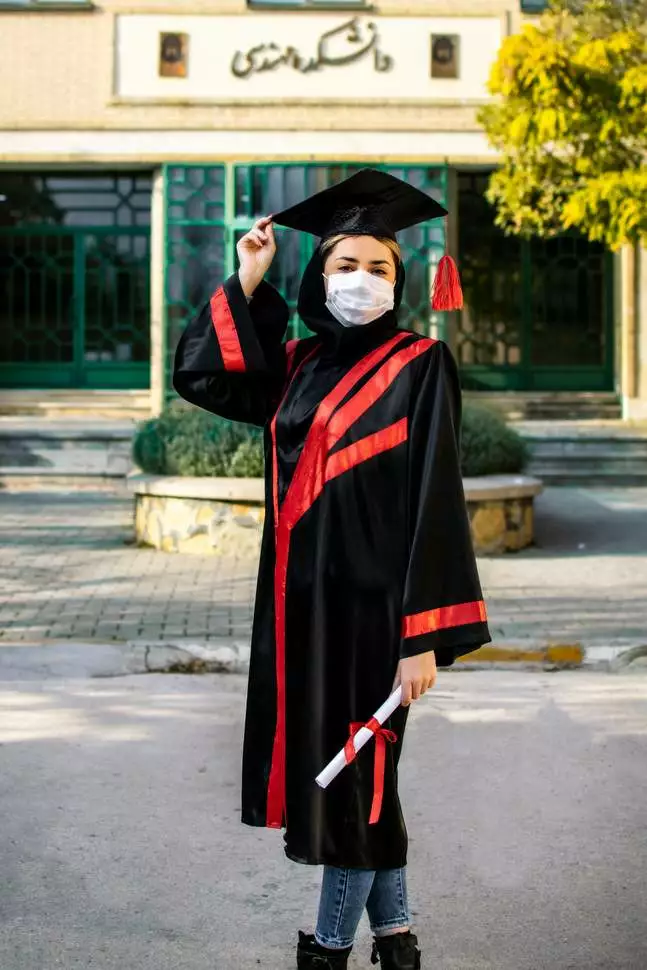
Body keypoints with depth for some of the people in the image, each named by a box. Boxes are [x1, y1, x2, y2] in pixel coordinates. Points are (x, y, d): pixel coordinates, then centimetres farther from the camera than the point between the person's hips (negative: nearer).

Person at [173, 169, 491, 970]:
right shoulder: (298, 363, 9)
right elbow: (199, 374, 10)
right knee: (361, 771, 14)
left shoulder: (419, 365, -8)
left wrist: (424, 637, -19)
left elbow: (436, 504, -13)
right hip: (299, 600, 6)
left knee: (350, 773, 3)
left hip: (371, 600, -6)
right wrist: (246, 282, 3)